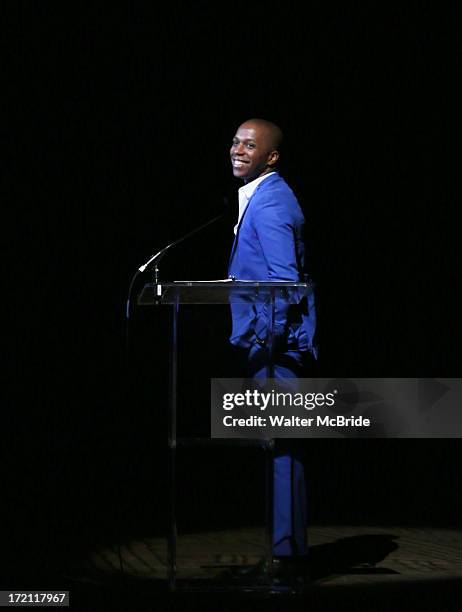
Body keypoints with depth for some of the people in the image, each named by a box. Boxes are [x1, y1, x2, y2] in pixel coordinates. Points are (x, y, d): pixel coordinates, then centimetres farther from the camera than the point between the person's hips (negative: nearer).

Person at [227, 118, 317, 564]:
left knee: (279, 446, -8)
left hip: (275, 344, -10)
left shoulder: (270, 202, -14)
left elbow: (284, 280, -20)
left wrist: (268, 342, -20)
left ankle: (286, 548, -5)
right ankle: (287, 545, 17)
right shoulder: (260, 196, 17)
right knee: (278, 445, 12)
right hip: (267, 343, 10)